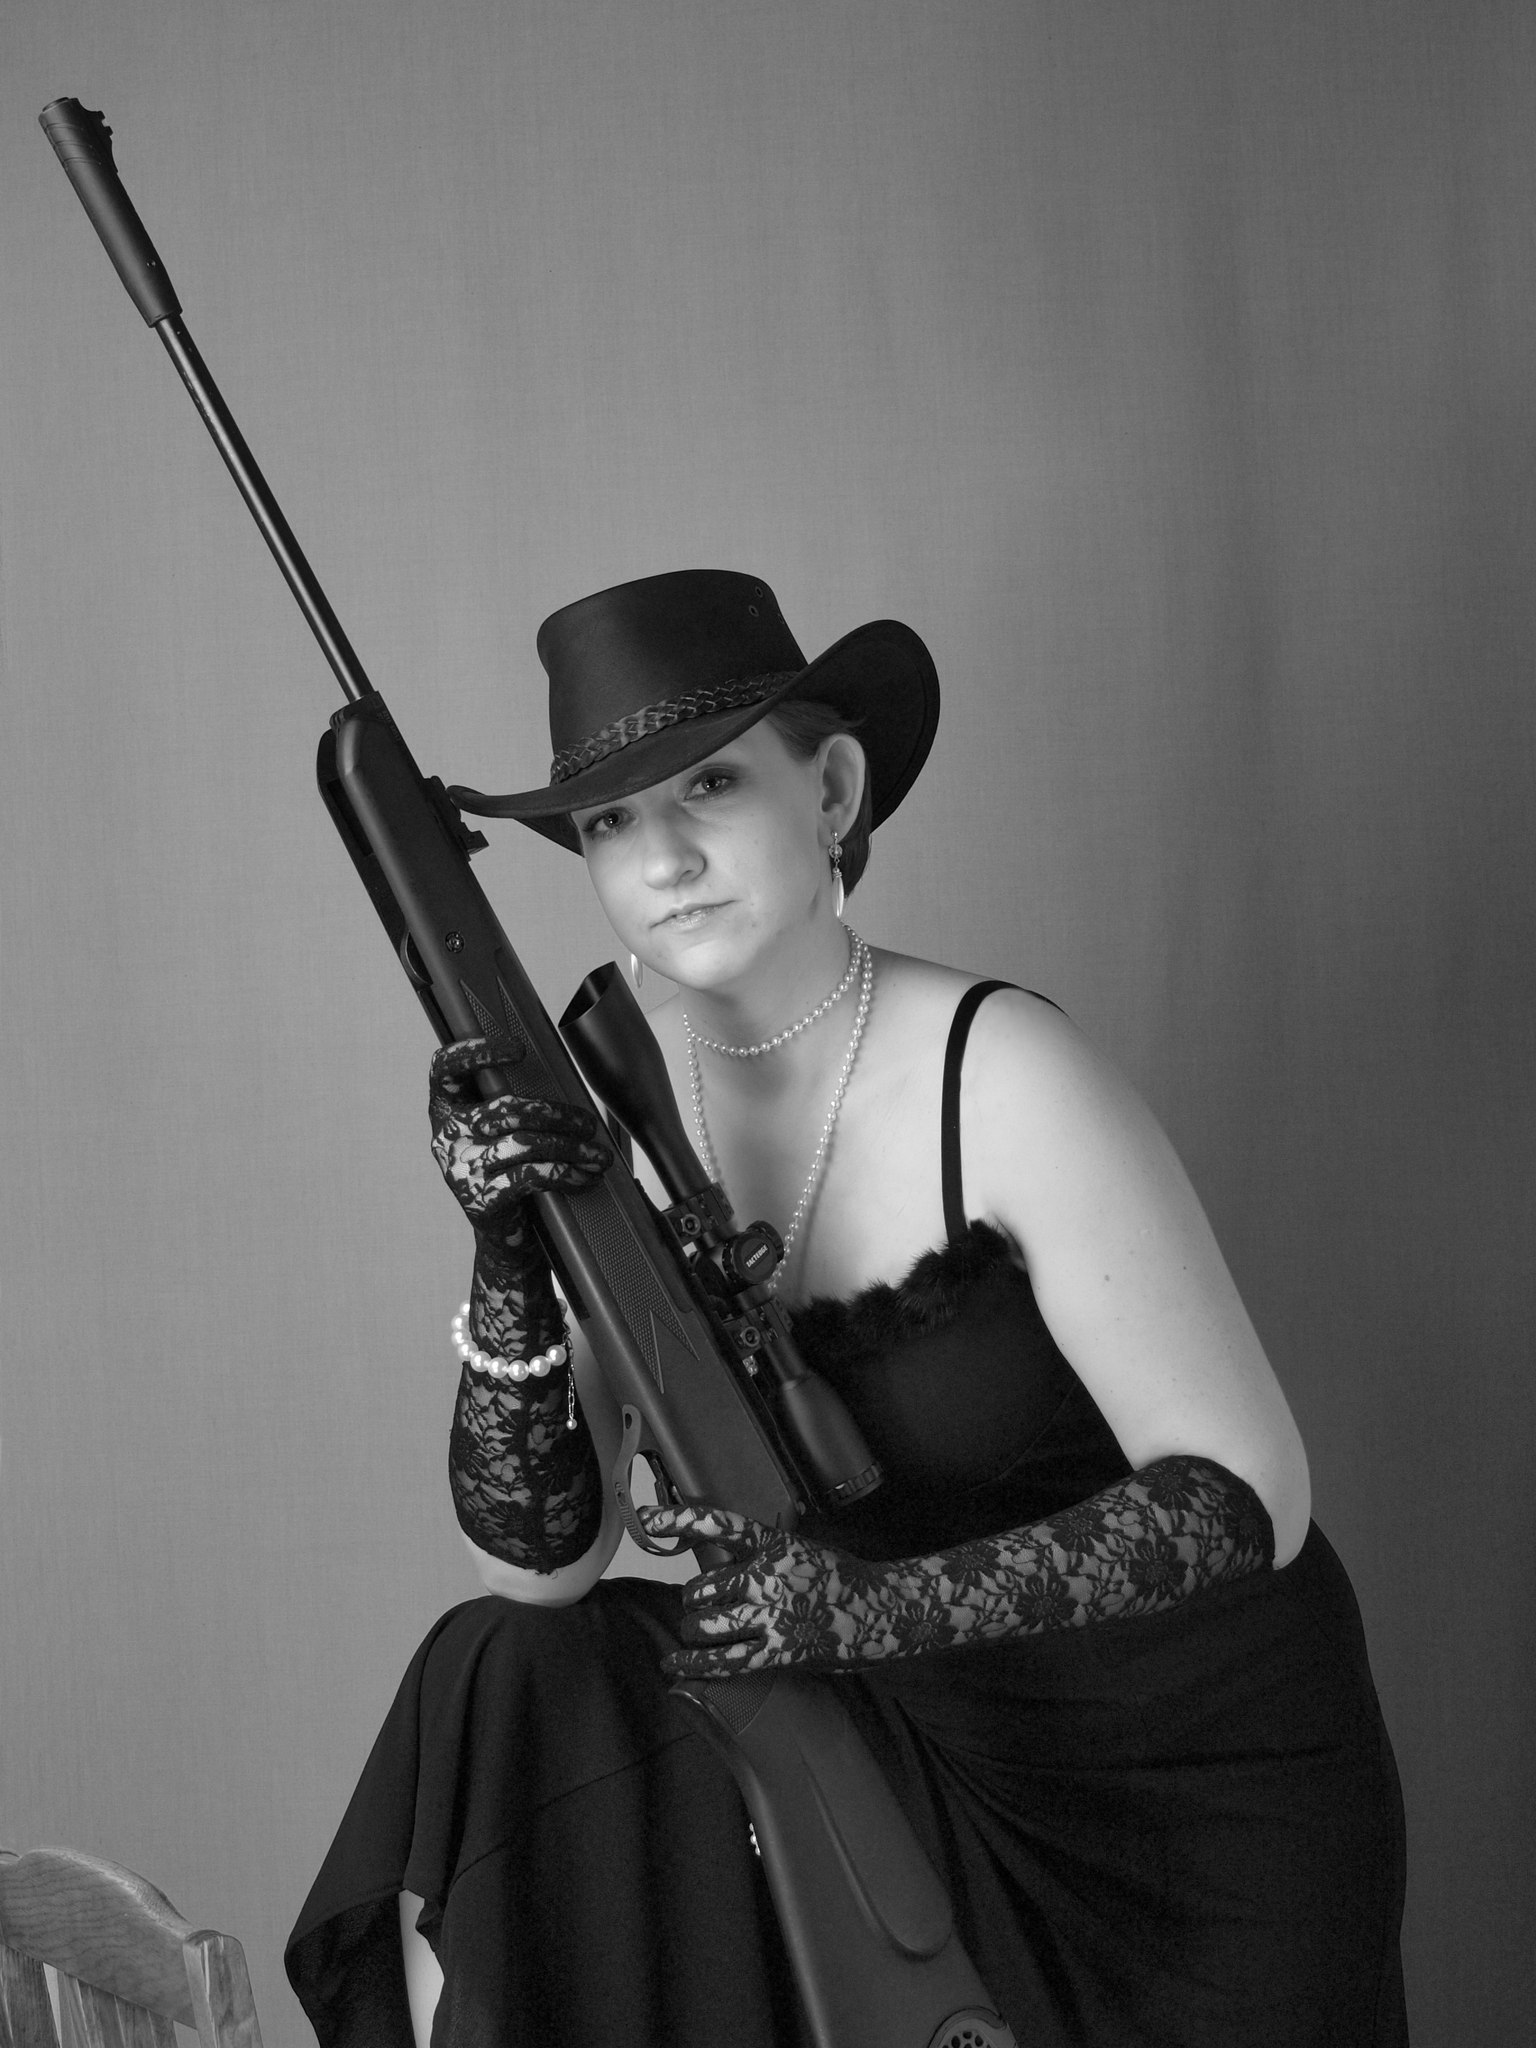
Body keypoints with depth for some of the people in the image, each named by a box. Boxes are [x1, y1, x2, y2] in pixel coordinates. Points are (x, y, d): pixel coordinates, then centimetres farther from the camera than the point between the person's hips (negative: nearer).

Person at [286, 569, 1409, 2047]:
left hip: (1196, 1761, -4)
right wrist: (507, 1253, -25)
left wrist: (876, 1603, -32)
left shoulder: (995, 1073, -22)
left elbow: (1247, 1496, -22)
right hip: (928, 1739, 4)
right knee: (505, 1688, -10)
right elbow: (539, 1562, -10)